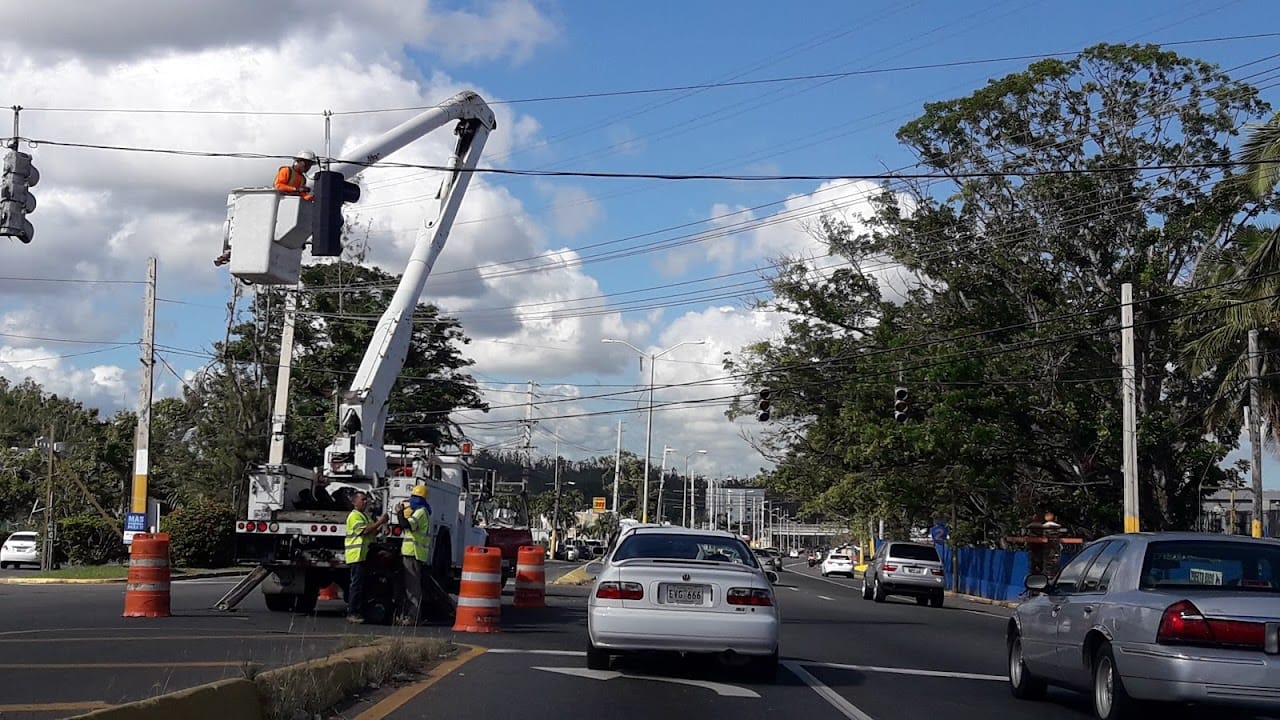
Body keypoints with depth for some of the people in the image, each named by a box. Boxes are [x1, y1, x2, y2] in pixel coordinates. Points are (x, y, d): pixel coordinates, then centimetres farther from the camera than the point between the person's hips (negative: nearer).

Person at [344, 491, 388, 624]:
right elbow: (365, 531, -19)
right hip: (357, 556, -10)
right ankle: (352, 614, -11)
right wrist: (379, 522, -16)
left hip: (364, 556, 10)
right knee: (357, 585, -11)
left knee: (362, 585, 9)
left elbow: (372, 533, 23)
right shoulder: (354, 516, -8)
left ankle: (359, 612, 12)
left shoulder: (364, 516, 24)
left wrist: (380, 525, 6)